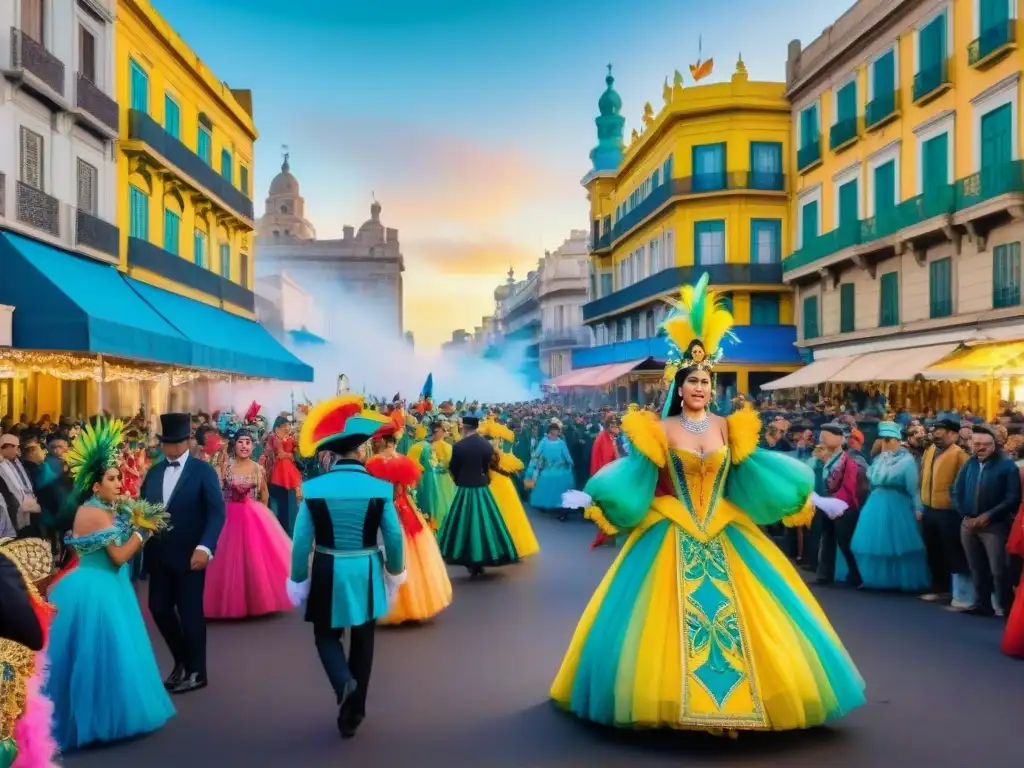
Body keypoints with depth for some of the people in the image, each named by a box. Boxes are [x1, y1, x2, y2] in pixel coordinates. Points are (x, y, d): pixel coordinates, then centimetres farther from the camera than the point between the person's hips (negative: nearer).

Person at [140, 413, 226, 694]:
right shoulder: (154, 472, 11)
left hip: (190, 555, -5)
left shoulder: (203, 471, -5)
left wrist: (204, 547, -25)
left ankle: (196, 672, 19)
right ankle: (181, 659, 32)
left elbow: (217, 512, -13)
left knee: (190, 612, 3)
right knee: (159, 608, 9)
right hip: (159, 555, 5)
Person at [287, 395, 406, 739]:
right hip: (366, 575, 0)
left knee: (326, 634, 20)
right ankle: (354, 711, 24)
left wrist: (297, 580, 7)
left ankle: (344, 681, -8)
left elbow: (301, 541, -6)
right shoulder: (380, 488, -11)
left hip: (328, 574, 0)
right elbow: (394, 537, -4)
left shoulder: (313, 488, -11)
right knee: (362, 641, 17)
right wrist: (395, 571, 13)